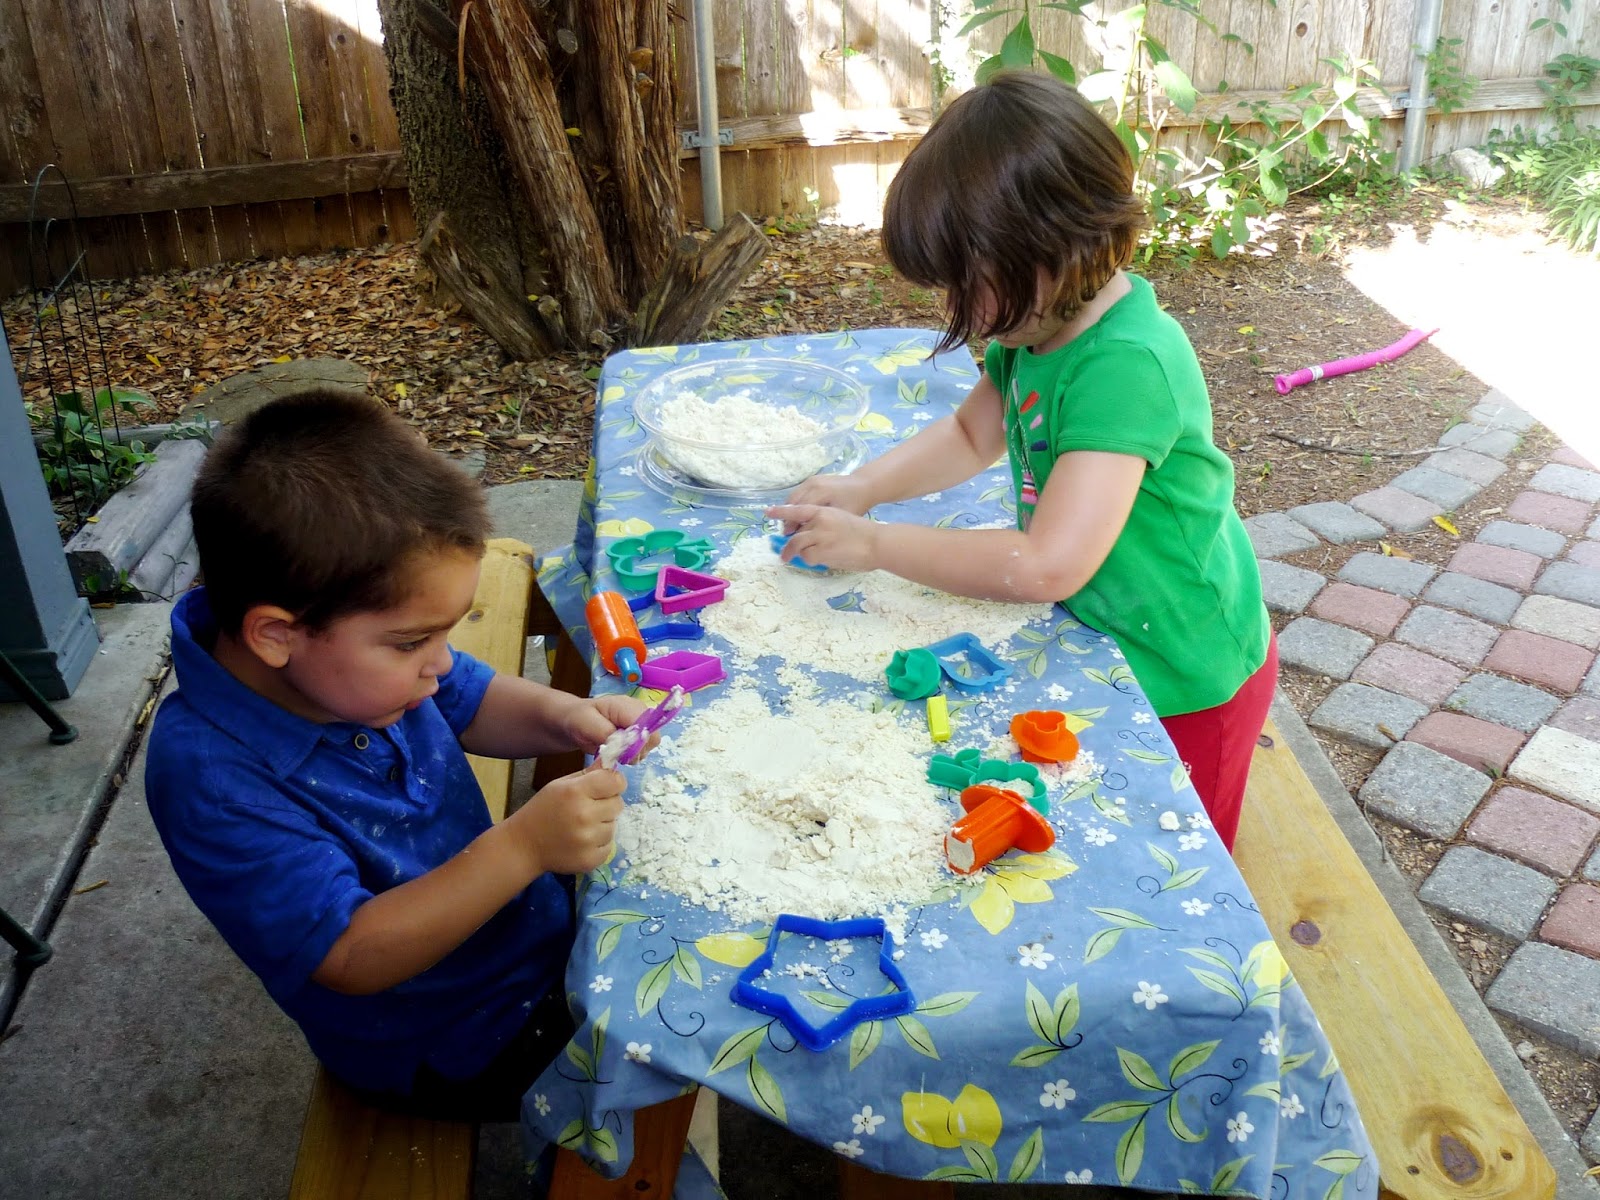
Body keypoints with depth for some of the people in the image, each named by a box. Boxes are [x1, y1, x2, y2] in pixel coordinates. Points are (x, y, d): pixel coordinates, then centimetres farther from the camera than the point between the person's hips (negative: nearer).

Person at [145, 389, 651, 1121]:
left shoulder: (358, 656, -14)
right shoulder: (212, 779, -35)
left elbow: (470, 706, 5)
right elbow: (354, 958, -33)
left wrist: (560, 716, -17)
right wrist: (520, 847, -43)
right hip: (452, 1046, -7)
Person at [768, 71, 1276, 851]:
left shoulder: (1126, 366, -34)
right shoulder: (1043, 325, -6)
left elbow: (1049, 565, -39)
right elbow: (972, 434, 11)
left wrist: (875, 545, -29)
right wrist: (863, 488, -6)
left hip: (1186, 681, -8)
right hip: (1108, 643, 8)